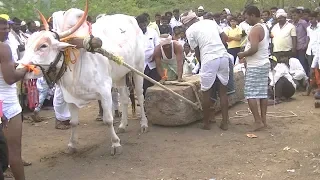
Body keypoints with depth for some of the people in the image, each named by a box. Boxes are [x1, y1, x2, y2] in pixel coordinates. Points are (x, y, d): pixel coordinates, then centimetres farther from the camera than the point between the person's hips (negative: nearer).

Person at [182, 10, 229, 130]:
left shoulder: (190, 31, 4)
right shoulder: (211, 22, 18)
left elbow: (197, 51, 7)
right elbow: (225, 38, 14)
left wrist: (202, 64, 22)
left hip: (209, 59, -5)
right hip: (224, 56, 5)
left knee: (207, 92, 8)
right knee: (223, 91, 11)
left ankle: (206, 123, 18)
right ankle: (225, 122, 14)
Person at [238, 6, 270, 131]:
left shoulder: (255, 29, -17)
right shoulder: (264, 27, 13)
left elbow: (254, 49, -27)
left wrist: (242, 54, -11)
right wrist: (247, 57, 16)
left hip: (255, 66, -10)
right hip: (264, 64, 10)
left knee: (250, 94, -5)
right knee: (263, 93, 10)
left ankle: (258, 121, -6)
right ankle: (263, 119, 13)